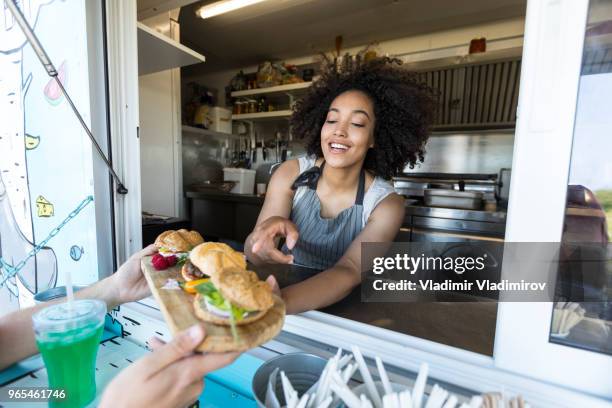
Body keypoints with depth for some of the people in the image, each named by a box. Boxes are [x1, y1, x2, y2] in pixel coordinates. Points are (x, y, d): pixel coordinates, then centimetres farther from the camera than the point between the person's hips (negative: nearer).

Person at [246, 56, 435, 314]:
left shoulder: (386, 205, -13)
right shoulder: (290, 174, -10)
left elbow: (348, 271, -26)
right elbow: (253, 258, -14)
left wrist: (278, 302, -43)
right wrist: (261, 240, -37)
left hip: (342, 308, -2)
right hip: (283, 287, 3)